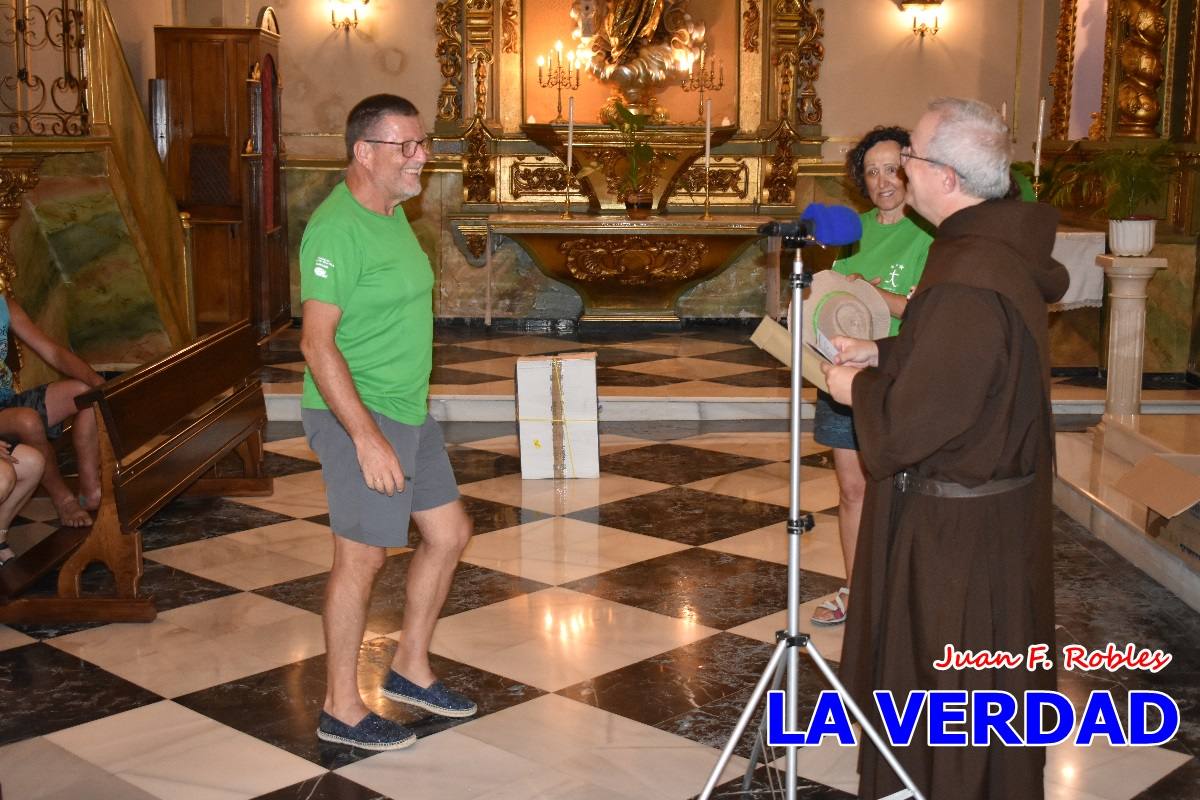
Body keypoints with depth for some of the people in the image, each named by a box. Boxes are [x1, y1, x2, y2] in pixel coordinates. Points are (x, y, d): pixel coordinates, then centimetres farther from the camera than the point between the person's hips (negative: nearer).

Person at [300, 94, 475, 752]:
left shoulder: (391, 213, 11)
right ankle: (341, 709, 14)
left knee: (448, 535, 14)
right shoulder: (338, 229, -19)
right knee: (363, 554, -1)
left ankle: (410, 669, 30)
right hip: (359, 414, -9)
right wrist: (367, 437, -27)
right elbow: (318, 343, -23)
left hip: (409, 410, 9)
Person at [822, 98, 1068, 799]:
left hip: (954, 528, -10)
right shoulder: (1010, 250, 1)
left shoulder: (967, 282, -30)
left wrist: (859, 387, -7)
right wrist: (881, 354, 8)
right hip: (1003, 499, 10)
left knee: (945, 684, 9)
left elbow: (911, 425, -26)